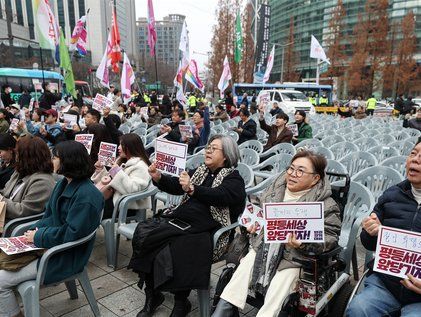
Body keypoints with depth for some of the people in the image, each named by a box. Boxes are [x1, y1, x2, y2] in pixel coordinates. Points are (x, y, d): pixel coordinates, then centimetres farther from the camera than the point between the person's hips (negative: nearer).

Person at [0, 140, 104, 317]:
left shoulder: (86, 196, -26)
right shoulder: (64, 183, 4)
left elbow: (71, 234, -25)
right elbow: (49, 215, 11)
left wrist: (38, 237, -15)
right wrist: (34, 231, -5)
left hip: (66, 257, -9)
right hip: (50, 244, 9)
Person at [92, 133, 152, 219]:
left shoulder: (140, 166, -15)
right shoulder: (122, 161, 15)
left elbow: (133, 189, -27)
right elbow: (111, 180, 20)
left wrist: (118, 172, -24)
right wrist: (101, 170, 6)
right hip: (115, 197, 9)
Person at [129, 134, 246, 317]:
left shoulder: (233, 178, 3)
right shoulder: (201, 171, 21)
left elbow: (219, 196, -17)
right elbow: (175, 186, 16)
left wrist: (192, 189, -32)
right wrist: (158, 177, -3)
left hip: (204, 231, -6)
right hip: (179, 219, 6)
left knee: (175, 249, -32)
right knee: (142, 233, -16)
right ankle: (152, 295, 0)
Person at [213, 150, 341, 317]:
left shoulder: (325, 204, -7)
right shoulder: (275, 187, 8)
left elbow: (330, 237, -8)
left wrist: (303, 243, -23)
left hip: (292, 258, -4)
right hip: (262, 249, 5)